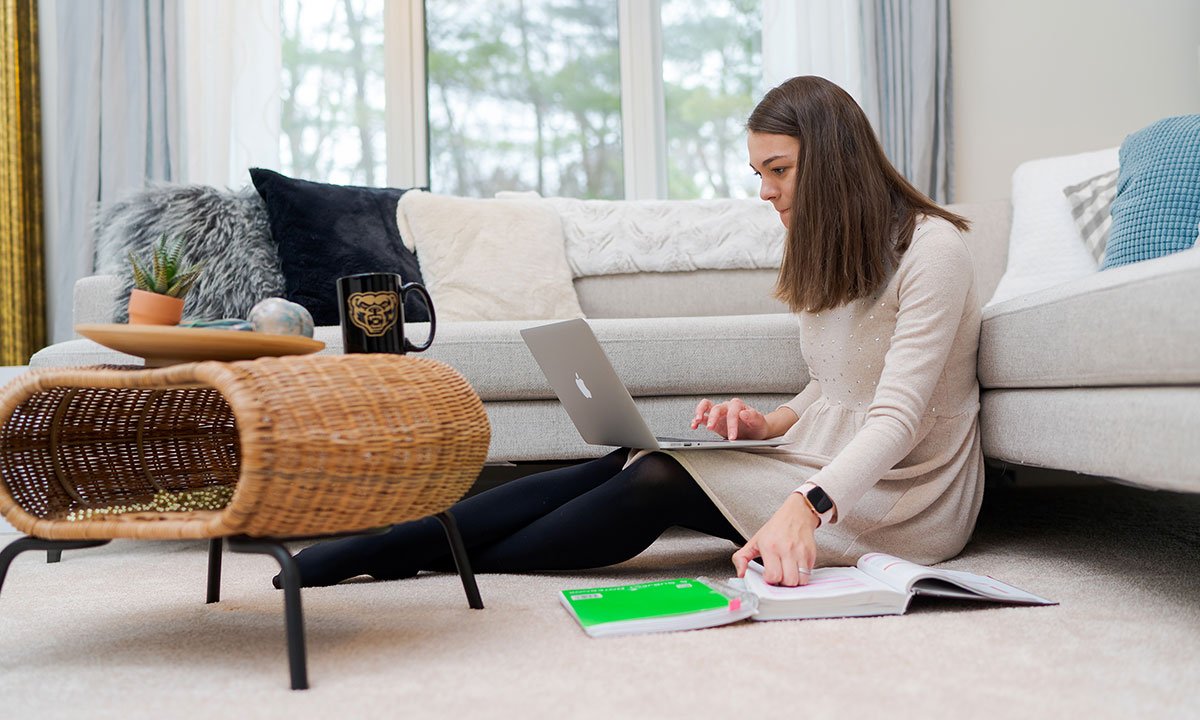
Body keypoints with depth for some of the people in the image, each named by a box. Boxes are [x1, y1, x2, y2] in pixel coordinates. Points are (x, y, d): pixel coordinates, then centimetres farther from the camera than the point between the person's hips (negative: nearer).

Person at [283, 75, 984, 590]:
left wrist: (803, 507, -40)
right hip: (823, 471, 7)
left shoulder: (932, 249, -15)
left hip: (896, 498, -7)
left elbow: (896, 419, -25)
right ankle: (378, 549, -19)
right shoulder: (828, 252, 14)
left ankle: (443, 561, -14)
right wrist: (768, 423, -2)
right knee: (628, 462, -16)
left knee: (659, 478, -25)